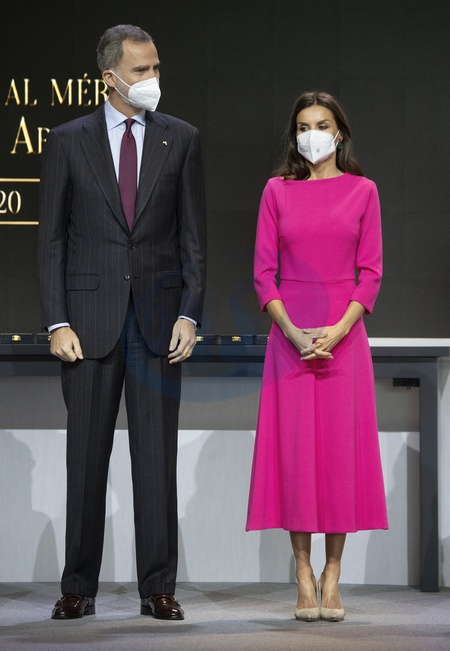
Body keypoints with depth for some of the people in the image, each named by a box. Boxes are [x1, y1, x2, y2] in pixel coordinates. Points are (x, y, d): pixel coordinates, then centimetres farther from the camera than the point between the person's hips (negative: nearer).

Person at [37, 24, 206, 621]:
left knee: (156, 458, 2)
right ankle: (79, 587, 11)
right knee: (87, 457, 4)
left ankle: (158, 588, 7)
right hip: (90, 318, 0)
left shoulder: (181, 139, 6)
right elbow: (52, 239, 3)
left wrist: (189, 314, -5)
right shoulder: (69, 141, 3)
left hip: (158, 318, 1)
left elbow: (193, 236, 6)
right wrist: (57, 322, -6)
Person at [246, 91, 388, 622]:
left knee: (342, 448, -1)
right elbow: (264, 270, 3)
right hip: (290, 333, 0)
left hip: (344, 334, 0)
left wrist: (338, 329, -11)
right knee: (294, 448, -2)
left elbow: (370, 271, 2)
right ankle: (304, 580, 2)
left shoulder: (362, 191, 5)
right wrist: (292, 330, -11)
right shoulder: (277, 191, 6)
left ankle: (332, 579, 5)